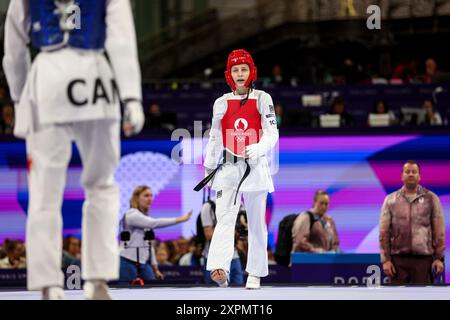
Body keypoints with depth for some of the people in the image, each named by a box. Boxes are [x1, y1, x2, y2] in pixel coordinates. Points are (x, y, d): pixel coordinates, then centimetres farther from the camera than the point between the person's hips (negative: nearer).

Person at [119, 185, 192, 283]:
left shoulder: (146, 218, 17)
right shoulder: (132, 215, -12)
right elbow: (154, 223, -28)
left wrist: (155, 268, 17)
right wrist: (179, 220, -30)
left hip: (143, 263, 9)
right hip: (128, 262, -9)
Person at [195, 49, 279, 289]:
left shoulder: (262, 99, 4)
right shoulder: (222, 103, 10)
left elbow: (272, 134, -2)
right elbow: (215, 138, 17)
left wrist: (257, 149, -21)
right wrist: (209, 168, 17)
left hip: (256, 167, -1)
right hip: (228, 168, 1)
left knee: (256, 222, 4)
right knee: (224, 218, -16)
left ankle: (255, 274, 12)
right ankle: (219, 269, -31)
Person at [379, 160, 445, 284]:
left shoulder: (431, 199, 6)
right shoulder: (390, 200, 8)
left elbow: (439, 231, 4)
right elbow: (384, 232, 5)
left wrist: (439, 258, -2)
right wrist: (385, 259, -2)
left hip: (423, 260, -1)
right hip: (398, 260, 1)